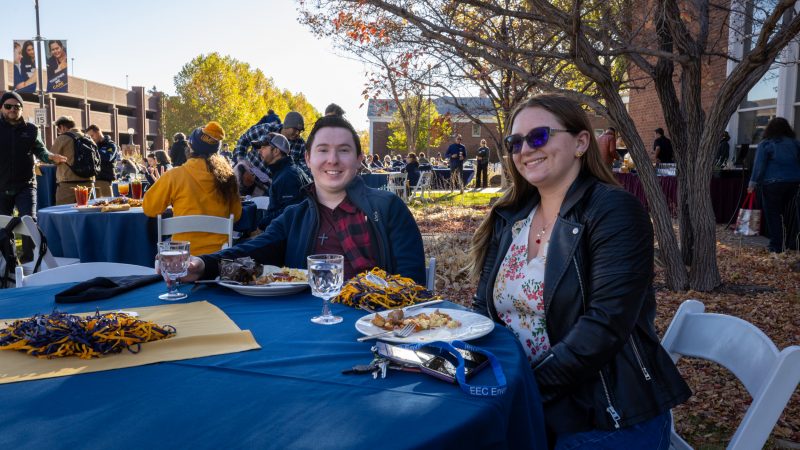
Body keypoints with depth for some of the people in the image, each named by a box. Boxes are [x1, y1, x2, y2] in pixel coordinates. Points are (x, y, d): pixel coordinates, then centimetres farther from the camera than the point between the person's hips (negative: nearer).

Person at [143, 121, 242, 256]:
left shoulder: (174, 176, -10)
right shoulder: (227, 175, -2)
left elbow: (149, 208, 2)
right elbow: (236, 215, 10)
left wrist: (159, 186, 21)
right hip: (219, 252, 2)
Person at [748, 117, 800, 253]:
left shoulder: (765, 144, -4)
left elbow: (759, 165, -10)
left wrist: (753, 182, -7)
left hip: (772, 183, -4)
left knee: (773, 215, 2)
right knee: (789, 214, 14)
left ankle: (776, 246, 3)